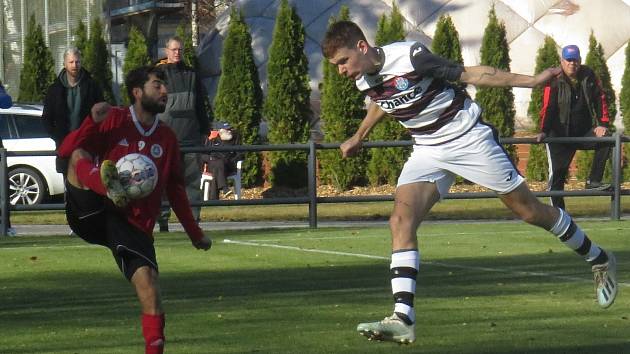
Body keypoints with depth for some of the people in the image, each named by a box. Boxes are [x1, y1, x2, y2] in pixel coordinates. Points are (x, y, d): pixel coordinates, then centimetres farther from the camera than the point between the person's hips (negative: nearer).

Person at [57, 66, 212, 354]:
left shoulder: (166, 138, 17)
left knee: (150, 289, -15)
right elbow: (67, 150, -4)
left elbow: (175, 189, 26)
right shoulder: (114, 120, 4)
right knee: (80, 158, -26)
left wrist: (195, 233, 26)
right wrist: (93, 123, -21)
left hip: (135, 226, 3)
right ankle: (109, 187, -57)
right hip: (94, 213, -3)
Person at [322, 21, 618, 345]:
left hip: (469, 138, -6)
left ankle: (599, 261, 25)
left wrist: (531, 81, -13)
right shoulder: (364, 80, -2)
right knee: (401, 220, -16)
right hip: (428, 151, 6)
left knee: (529, 210, 3)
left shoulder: (409, 57, -24)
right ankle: (402, 319, -24)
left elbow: (469, 74, -15)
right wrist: (358, 138, 39)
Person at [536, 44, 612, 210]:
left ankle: (593, 181, -15)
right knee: (557, 172, -8)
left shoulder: (588, 76, 1)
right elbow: (548, 108, -16)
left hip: (585, 132, 3)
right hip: (560, 135, -3)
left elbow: (600, 99, 3)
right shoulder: (555, 81, -9)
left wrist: (602, 124, -9)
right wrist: (544, 131, -29)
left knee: (605, 141, -22)